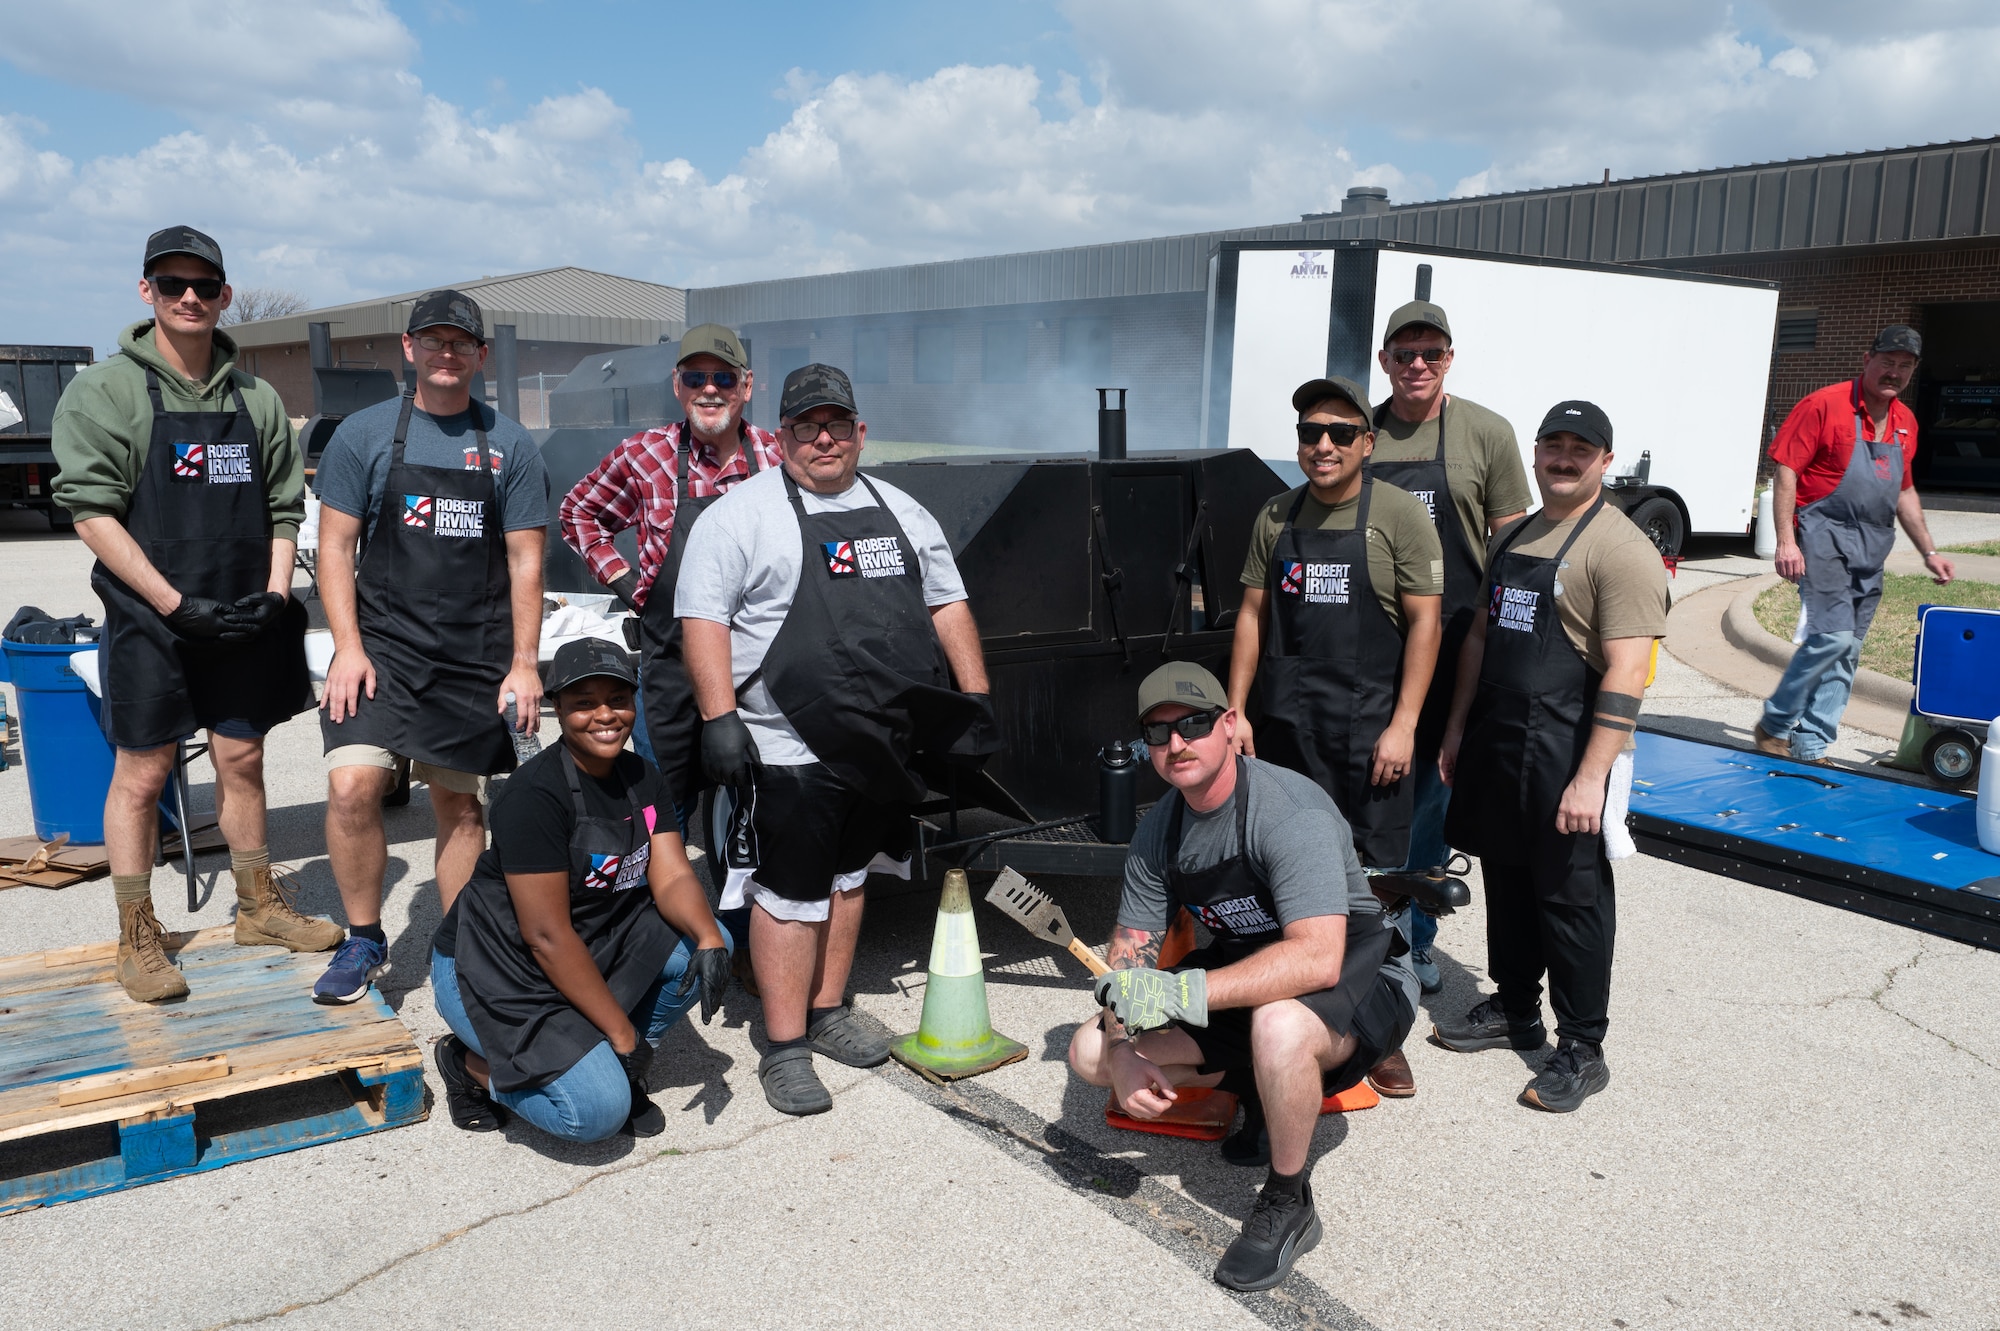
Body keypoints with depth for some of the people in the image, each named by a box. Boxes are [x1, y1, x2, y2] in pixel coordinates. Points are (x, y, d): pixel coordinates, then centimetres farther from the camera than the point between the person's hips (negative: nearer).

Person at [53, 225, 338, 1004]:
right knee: (142, 773, 3)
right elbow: (91, 511, -10)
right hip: (150, 621, -4)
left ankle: (259, 908, 27)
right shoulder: (103, 392, -3)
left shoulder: (256, 399, 9)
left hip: (244, 621, 4)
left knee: (242, 762, 13)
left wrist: (275, 594, -3)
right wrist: (178, 604, -16)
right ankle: (138, 939, 15)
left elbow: (284, 507, 11)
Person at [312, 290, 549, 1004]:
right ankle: (363, 938, 5)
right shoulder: (364, 434, 4)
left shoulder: (509, 445, 4)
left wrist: (523, 663, -2)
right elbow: (335, 546, 3)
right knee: (352, 786, -16)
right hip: (383, 644, 0)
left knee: (460, 804, 8)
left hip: (476, 659, 1)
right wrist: (348, 646, -8)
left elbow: (524, 561, 4)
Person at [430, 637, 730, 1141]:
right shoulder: (535, 793, -23)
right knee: (597, 1111, -21)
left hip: (592, 944, 7)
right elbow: (546, 935, -24)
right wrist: (621, 1032, -22)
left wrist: (709, 938, -30)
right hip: (494, 972, -7)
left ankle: (620, 1072, 3)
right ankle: (473, 1063, 6)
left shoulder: (643, 778, 1)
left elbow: (672, 877, -8)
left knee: (701, 945, -15)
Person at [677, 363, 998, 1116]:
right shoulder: (742, 513, -4)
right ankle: (784, 1049, 10)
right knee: (790, 894, -1)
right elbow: (702, 616, -11)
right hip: (789, 750, -6)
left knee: (847, 877, 17)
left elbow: (947, 604, 17)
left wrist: (975, 695, 10)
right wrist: (719, 717, -19)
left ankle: (827, 1013, 32)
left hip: (882, 746, 6)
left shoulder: (902, 512, 14)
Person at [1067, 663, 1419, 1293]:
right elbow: (1128, 950, 0)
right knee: (1090, 1052, -3)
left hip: (1359, 979, -7)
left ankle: (1288, 1207, -14)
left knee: (1278, 1024, -41)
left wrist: (1182, 992, -41)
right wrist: (1122, 1056, -18)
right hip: (1248, 970, 7)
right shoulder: (1158, 829, -4)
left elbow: (1318, 959, -38)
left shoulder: (1291, 810, -28)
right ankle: (1260, 1079, 12)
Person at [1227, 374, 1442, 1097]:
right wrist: (1235, 711, 6)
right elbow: (1253, 615, 12)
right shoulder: (1276, 516, 10)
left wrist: (1403, 725, -12)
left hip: (1370, 732, -4)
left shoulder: (1399, 515, -4)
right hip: (1285, 729, 4)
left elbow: (1424, 623, -6)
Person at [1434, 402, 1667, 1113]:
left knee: (1570, 895, 2)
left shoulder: (1621, 548, -13)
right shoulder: (1511, 538, 13)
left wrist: (1591, 778, -24)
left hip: (1564, 752, -7)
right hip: (1495, 741, 7)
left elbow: (1626, 674, -19)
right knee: (1506, 880, 17)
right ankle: (1514, 1011, 33)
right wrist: (1458, 726, 15)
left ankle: (1582, 1049, 15)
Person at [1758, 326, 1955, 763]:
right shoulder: (1824, 405, -7)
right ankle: (1774, 726, -2)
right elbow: (1785, 472, -11)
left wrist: (1928, 551, 22)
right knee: (1832, 636, -19)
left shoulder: (1905, 422, 15)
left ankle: (1809, 747, 11)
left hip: (1872, 549, 7)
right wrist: (1786, 541, -19)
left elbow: (1904, 491, 25)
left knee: (1846, 653, 5)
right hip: (1824, 537, -7)